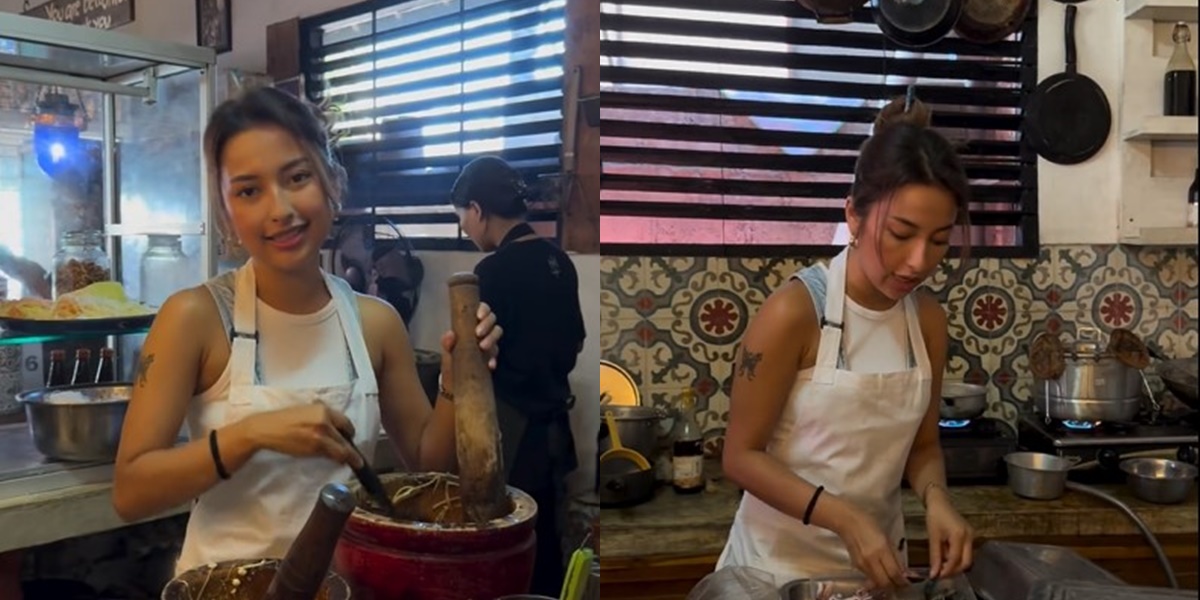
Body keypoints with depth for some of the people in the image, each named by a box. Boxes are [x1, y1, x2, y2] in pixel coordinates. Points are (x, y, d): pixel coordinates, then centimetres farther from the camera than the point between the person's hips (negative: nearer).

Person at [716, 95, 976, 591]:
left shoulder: (929, 320, -4)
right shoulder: (794, 312, -21)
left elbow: (923, 445, 6)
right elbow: (742, 454, -17)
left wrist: (935, 498, -14)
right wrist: (845, 519, -26)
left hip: (879, 560, 5)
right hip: (783, 562, -5)